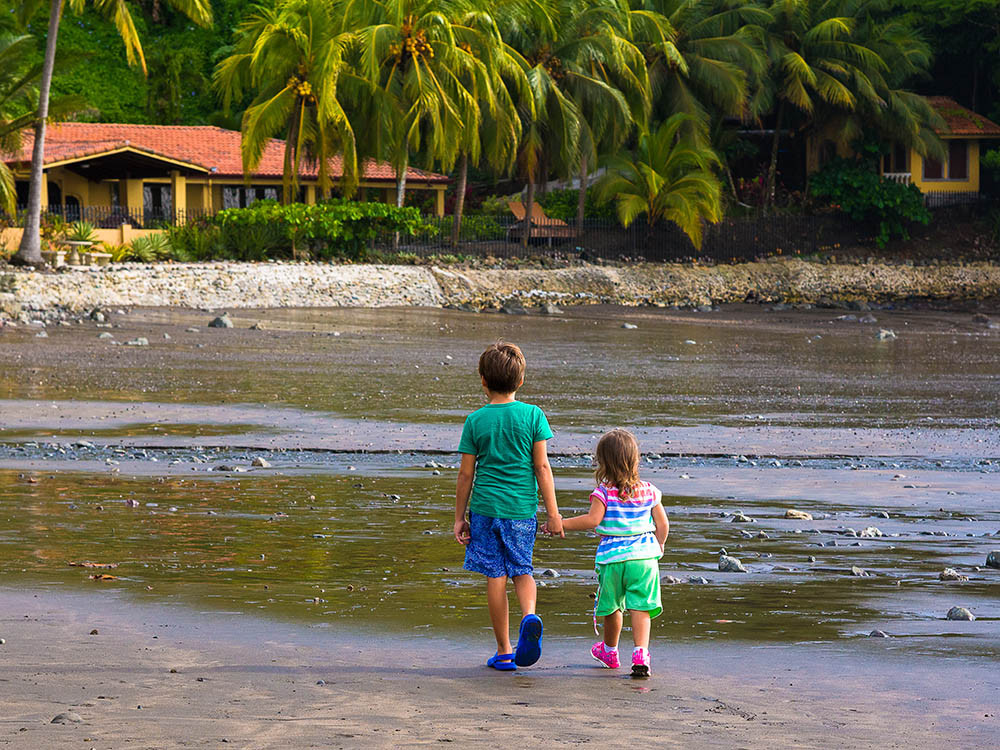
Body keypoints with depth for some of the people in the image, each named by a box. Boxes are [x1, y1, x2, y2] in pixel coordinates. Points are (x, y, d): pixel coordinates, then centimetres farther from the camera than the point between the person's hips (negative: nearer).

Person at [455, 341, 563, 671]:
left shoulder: (476, 421, -2)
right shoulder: (533, 415, -3)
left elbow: (466, 474, 1)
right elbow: (541, 466, -4)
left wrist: (459, 517, 10)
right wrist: (553, 512, 1)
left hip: (486, 507, -1)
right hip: (522, 508, 1)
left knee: (495, 577, 5)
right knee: (522, 570, 16)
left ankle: (504, 652, 9)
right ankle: (529, 616, -14)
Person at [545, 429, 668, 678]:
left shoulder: (604, 492, -9)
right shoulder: (649, 491, 3)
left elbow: (592, 519, -19)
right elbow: (662, 524, 7)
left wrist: (560, 524, -10)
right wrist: (659, 545, 27)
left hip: (612, 558, -1)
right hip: (643, 557, 2)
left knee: (613, 607, 17)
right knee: (640, 609, -1)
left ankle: (610, 650, 37)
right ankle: (641, 653, -19)